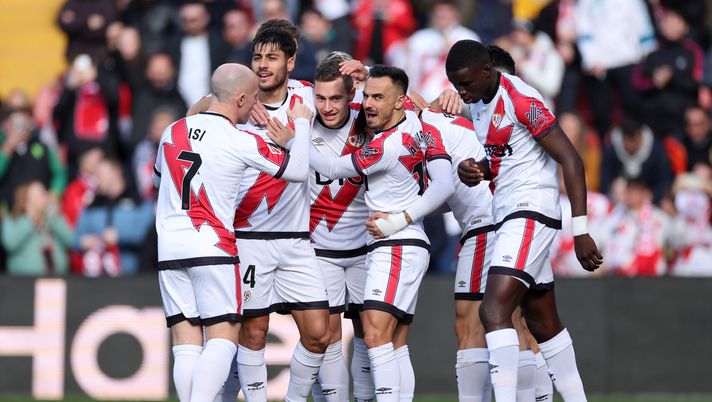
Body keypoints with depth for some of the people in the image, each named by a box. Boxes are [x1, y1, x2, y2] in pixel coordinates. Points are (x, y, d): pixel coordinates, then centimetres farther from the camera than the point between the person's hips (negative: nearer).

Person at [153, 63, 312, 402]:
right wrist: (301, 124, 15)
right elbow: (298, 170, 1)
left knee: (186, 344, 4)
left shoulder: (172, 132, 8)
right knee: (222, 339, -3)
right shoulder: (241, 142, -8)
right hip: (213, 249, -5)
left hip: (169, 250, 5)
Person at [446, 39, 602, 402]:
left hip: (531, 212, -10)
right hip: (509, 216, 10)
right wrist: (474, 171, 0)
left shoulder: (520, 99, -15)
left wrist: (580, 232, -19)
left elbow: (570, 160, -16)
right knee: (542, 321, 13)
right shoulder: (478, 105, 12)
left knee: (494, 311, -19)